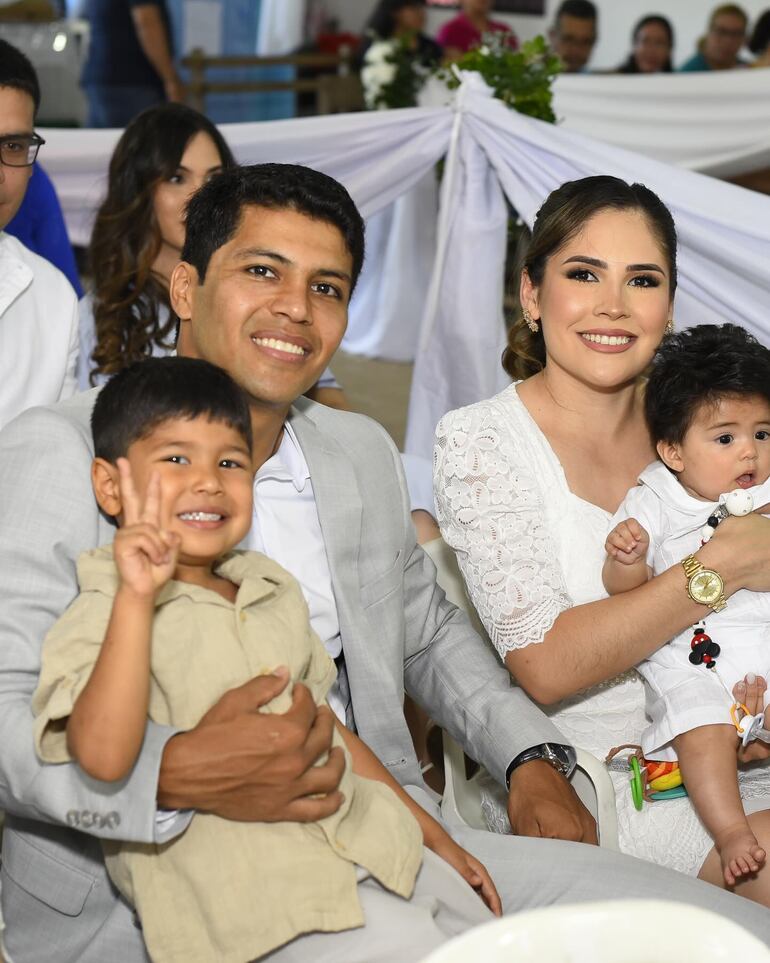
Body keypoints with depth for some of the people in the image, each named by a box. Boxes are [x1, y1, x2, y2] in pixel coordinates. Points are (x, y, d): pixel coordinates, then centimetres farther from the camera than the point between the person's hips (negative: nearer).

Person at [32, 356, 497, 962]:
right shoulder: (104, 615, -7)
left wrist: (436, 836, 24)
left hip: (370, 844, 7)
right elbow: (103, 758, -25)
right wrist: (136, 596, -30)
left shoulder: (275, 592, 16)